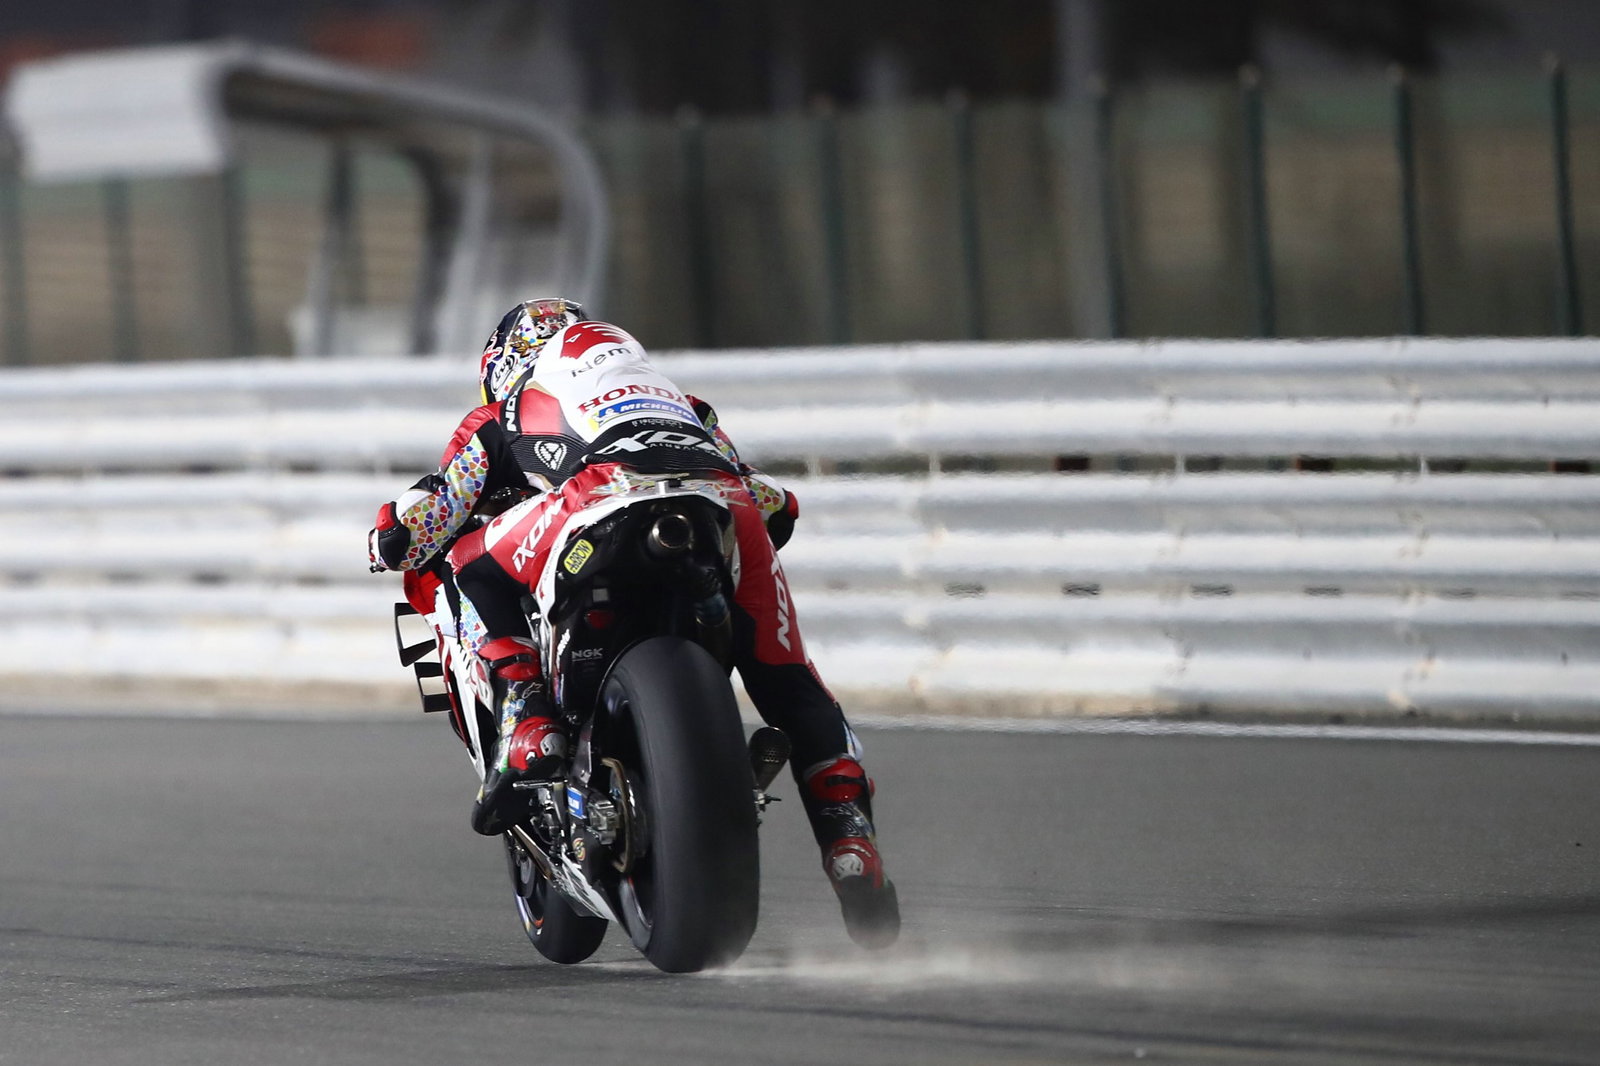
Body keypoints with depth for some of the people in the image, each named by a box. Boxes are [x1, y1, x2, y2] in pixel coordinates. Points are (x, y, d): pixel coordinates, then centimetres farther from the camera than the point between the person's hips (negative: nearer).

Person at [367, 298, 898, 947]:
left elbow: (405, 535, 34)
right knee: (792, 691, 15)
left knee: (477, 571, 22)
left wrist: (399, 541, 57)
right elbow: (777, 505, 45)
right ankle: (850, 848, -1)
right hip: (731, 499, 3)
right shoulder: (679, 397, 46)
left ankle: (528, 726, 1)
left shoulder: (502, 414, 36)